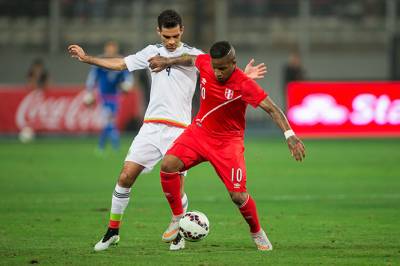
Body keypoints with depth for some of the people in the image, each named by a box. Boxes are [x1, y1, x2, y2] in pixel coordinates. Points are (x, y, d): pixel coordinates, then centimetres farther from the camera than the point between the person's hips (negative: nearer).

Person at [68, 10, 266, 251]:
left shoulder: (194, 55, 2)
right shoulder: (152, 52, 12)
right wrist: (86, 58, 18)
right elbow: (119, 64, 20)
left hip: (179, 130, -3)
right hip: (152, 127, 3)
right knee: (125, 177, -5)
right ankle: (113, 232, 8)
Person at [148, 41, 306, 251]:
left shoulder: (245, 85, -25)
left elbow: (272, 109, -28)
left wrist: (290, 136, -40)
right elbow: (191, 59, 15)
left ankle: (257, 233, 20)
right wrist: (167, 62, 25)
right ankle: (178, 218, 0)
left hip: (228, 141, -4)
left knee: (238, 196, -11)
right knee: (168, 165, -20)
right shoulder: (205, 63, -11)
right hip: (199, 132, 4)